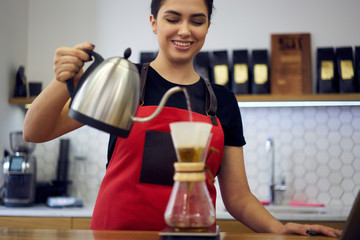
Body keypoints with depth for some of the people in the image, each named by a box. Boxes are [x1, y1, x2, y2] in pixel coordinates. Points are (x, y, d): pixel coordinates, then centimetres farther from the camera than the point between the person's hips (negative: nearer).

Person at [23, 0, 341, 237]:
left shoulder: (222, 101, 8)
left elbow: (237, 196, 8)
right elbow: (35, 132, -6)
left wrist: (278, 228, -10)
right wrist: (65, 81, -24)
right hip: (118, 228, -2)